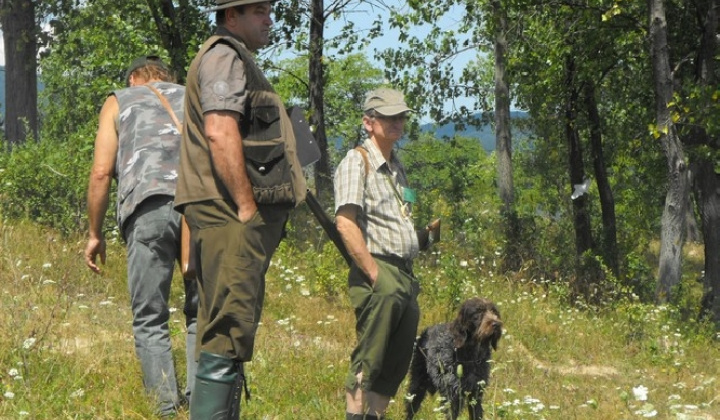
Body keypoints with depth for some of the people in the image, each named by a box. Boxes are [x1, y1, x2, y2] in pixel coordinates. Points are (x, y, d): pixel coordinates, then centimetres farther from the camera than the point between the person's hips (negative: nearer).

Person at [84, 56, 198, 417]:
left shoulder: (119, 102, 22)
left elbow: (101, 172, 11)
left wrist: (95, 233, 17)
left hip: (148, 208, -2)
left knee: (150, 320, 2)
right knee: (201, 314, 9)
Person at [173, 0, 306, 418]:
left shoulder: (240, 61, 24)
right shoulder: (224, 56, -8)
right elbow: (220, 133, -21)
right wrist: (247, 208, -22)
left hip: (241, 216, 11)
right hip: (230, 214, -11)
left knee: (232, 332, 13)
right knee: (229, 332, -14)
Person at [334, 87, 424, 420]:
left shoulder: (396, 166, 21)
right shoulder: (357, 162, -5)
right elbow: (345, 223, -16)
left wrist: (409, 277, 16)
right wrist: (374, 274, -20)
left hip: (405, 276, 9)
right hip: (378, 271, -8)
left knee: (395, 365, 8)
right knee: (368, 363, -12)